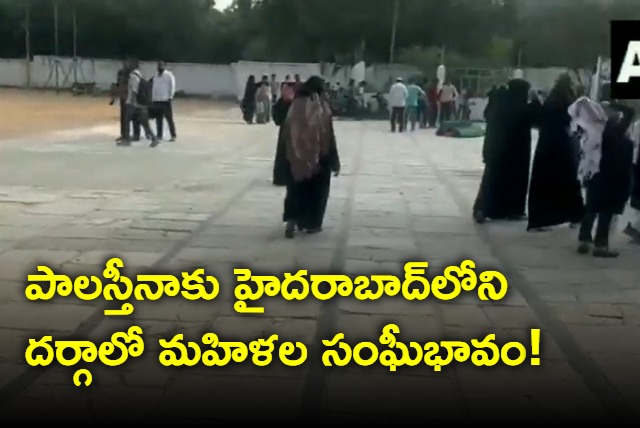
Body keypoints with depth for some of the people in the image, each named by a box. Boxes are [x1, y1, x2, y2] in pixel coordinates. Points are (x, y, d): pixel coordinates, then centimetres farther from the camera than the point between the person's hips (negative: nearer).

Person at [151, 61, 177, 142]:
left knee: (169, 119, -6)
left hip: (165, 101, -7)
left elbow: (172, 87, -9)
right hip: (156, 101, 7)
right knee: (158, 119, 10)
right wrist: (153, 98, 14)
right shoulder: (156, 76, 18)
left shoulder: (169, 75, -4)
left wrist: (170, 97, -15)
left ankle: (173, 135, -4)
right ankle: (159, 135, 16)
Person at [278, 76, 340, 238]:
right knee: (316, 190, 13)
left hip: (296, 155, 2)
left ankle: (292, 219, 1)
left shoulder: (295, 106, -2)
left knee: (296, 188, 16)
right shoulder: (322, 108, -9)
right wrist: (334, 162, -1)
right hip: (317, 157, -2)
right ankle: (312, 224, 18)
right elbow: (329, 137, -8)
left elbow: (286, 132, -1)